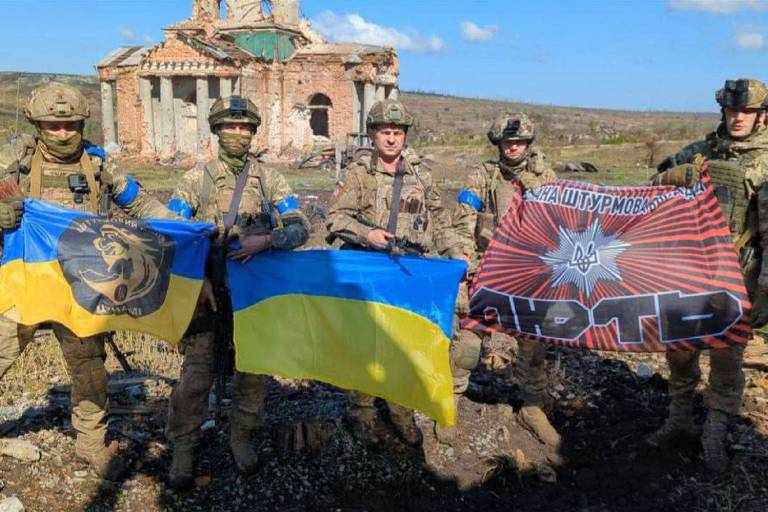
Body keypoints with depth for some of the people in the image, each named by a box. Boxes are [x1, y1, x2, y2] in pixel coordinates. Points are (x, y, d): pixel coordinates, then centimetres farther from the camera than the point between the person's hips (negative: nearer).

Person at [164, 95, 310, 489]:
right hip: (208, 290, -1)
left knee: (252, 371, 9)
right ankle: (183, 449, 14)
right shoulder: (195, 180, 1)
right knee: (196, 375, -1)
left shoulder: (270, 180, 4)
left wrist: (264, 240, -21)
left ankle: (241, 437, 28)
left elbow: (300, 228, -3)